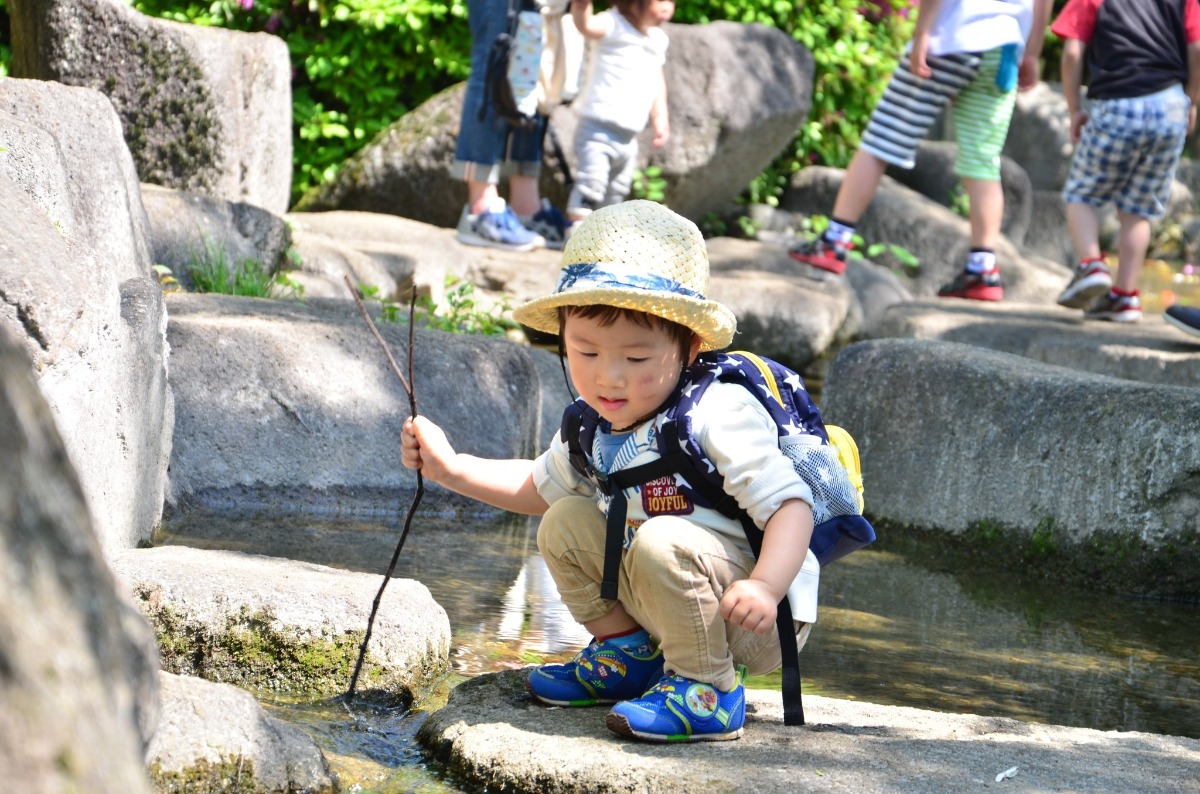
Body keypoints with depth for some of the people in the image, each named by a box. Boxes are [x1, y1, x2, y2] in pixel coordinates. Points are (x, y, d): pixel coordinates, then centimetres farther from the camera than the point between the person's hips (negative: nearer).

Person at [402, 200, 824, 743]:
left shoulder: (720, 413, -22)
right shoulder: (591, 426, 2)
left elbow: (791, 504, -26)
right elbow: (539, 487, 22)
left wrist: (766, 587, -42)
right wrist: (450, 467, 13)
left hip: (759, 622, -8)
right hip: (669, 604, 8)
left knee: (662, 542, -32)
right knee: (565, 522, 4)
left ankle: (710, 690, -17)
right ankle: (627, 653, 14)